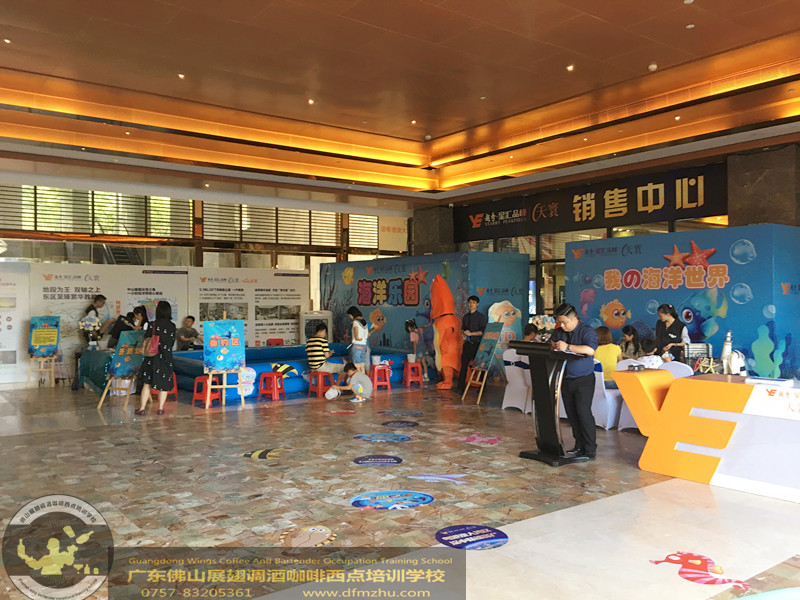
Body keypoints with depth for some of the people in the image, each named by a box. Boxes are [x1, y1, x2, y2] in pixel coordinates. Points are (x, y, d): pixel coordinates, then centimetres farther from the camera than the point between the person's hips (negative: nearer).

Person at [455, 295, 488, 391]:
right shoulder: (465, 317, 13)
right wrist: (462, 334, 0)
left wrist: (471, 333, -16)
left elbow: (483, 331, -11)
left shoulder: (481, 317, -4)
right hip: (467, 344, 5)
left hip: (477, 344, -5)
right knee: (464, 364, 2)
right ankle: (460, 386, 4)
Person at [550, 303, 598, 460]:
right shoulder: (559, 331, 9)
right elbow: (551, 343, 23)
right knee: (571, 414, 9)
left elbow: (590, 350, -28)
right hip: (566, 379, 7)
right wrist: (553, 345, 0)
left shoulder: (587, 331, -12)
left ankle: (590, 450, -4)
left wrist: (568, 347, -28)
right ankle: (579, 446, 19)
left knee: (583, 413, -11)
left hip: (583, 379, -7)